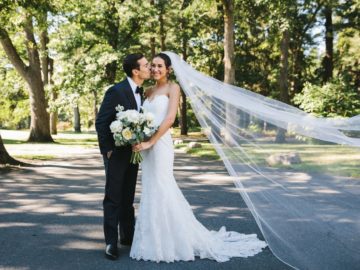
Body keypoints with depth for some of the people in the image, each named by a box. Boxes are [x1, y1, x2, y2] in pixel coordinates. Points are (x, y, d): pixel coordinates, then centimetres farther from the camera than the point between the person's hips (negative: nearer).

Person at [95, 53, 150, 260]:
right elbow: (101, 122, -16)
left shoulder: (142, 92, 6)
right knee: (113, 198, 0)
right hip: (116, 153, -7)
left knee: (128, 197, 15)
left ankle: (128, 236, 27)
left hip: (133, 152, 7)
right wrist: (108, 149, -15)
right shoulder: (116, 91, -17)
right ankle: (111, 242, 8)